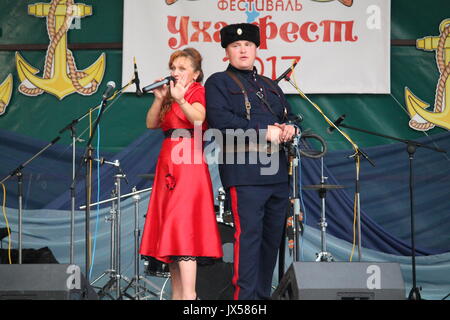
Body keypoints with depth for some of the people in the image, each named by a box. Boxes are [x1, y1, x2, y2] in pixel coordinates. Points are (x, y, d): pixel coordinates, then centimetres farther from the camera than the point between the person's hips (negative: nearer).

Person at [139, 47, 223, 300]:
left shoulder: (198, 91, -1)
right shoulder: (171, 95, 21)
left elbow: (199, 119, -20)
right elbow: (151, 124, 10)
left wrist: (180, 100, -33)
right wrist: (160, 99, -2)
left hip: (189, 162, -8)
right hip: (168, 161, 8)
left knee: (182, 223, -16)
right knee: (170, 228, 7)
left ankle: (189, 294, -19)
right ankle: (177, 294, 10)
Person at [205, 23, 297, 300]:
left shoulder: (271, 86, 25)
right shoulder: (218, 83, 3)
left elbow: (289, 117, 24)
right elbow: (221, 120, -13)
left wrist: (289, 129, -3)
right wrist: (265, 132, -16)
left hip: (277, 172, 7)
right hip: (244, 172, -7)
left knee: (273, 235, 9)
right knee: (248, 233, -12)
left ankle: (263, 293, 17)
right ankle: (245, 296, -11)